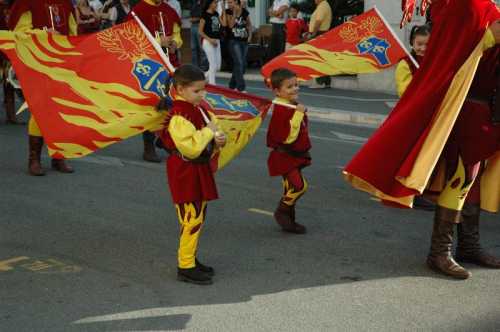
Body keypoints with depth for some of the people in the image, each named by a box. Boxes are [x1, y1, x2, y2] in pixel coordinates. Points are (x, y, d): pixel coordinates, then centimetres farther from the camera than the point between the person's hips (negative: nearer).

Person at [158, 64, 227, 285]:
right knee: (191, 220, -7)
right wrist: (208, 131, -18)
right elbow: (191, 147, -29)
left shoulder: (199, 110, 10)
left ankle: (189, 259, 28)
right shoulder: (178, 117, -20)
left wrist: (217, 141, -2)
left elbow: (206, 142, 20)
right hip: (185, 174, -10)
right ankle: (185, 267, 1)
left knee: (198, 218, 16)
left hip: (200, 171, 10)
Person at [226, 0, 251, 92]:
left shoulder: (245, 12, 0)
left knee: (243, 64, 7)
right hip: (234, 41, -3)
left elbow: (249, 24, 14)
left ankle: (232, 85, 22)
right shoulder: (228, 12, -4)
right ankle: (241, 88, -12)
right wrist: (234, 13, -16)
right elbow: (230, 25, -13)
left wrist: (250, 35, 2)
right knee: (239, 63, -12)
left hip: (244, 41, 4)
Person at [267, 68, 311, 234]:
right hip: (285, 158, -10)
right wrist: (298, 114, -30)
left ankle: (288, 220, 27)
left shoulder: (294, 107, 9)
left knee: (291, 188, 16)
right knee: (299, 185, -19)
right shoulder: (280, 111, -22)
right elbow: (288, 136, -30)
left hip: (295, 156, 10)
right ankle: (282, 212, 0)